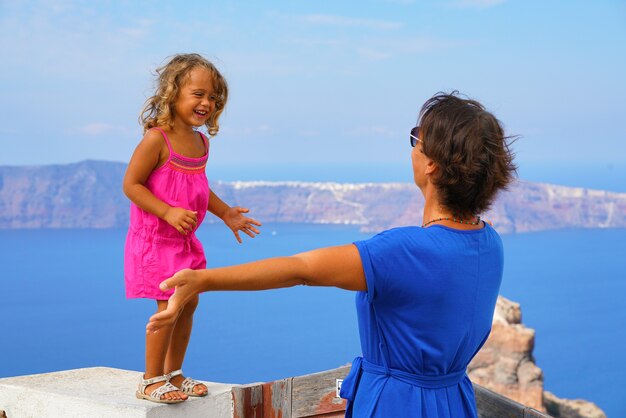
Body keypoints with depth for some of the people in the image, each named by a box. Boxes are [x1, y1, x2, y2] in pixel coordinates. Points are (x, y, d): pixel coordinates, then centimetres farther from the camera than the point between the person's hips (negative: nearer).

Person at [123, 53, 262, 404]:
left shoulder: (201, 141, 6)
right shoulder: (157, 139, -19)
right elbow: (132, 184, -18)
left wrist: (226, 213, 18)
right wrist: (168, 212, -27)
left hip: (185, 240, 8)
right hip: (156, 239, -8)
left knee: (189, 304, 12)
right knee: (170, 307, -8)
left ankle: (174, 374, 27)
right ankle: (151, 381, 8)